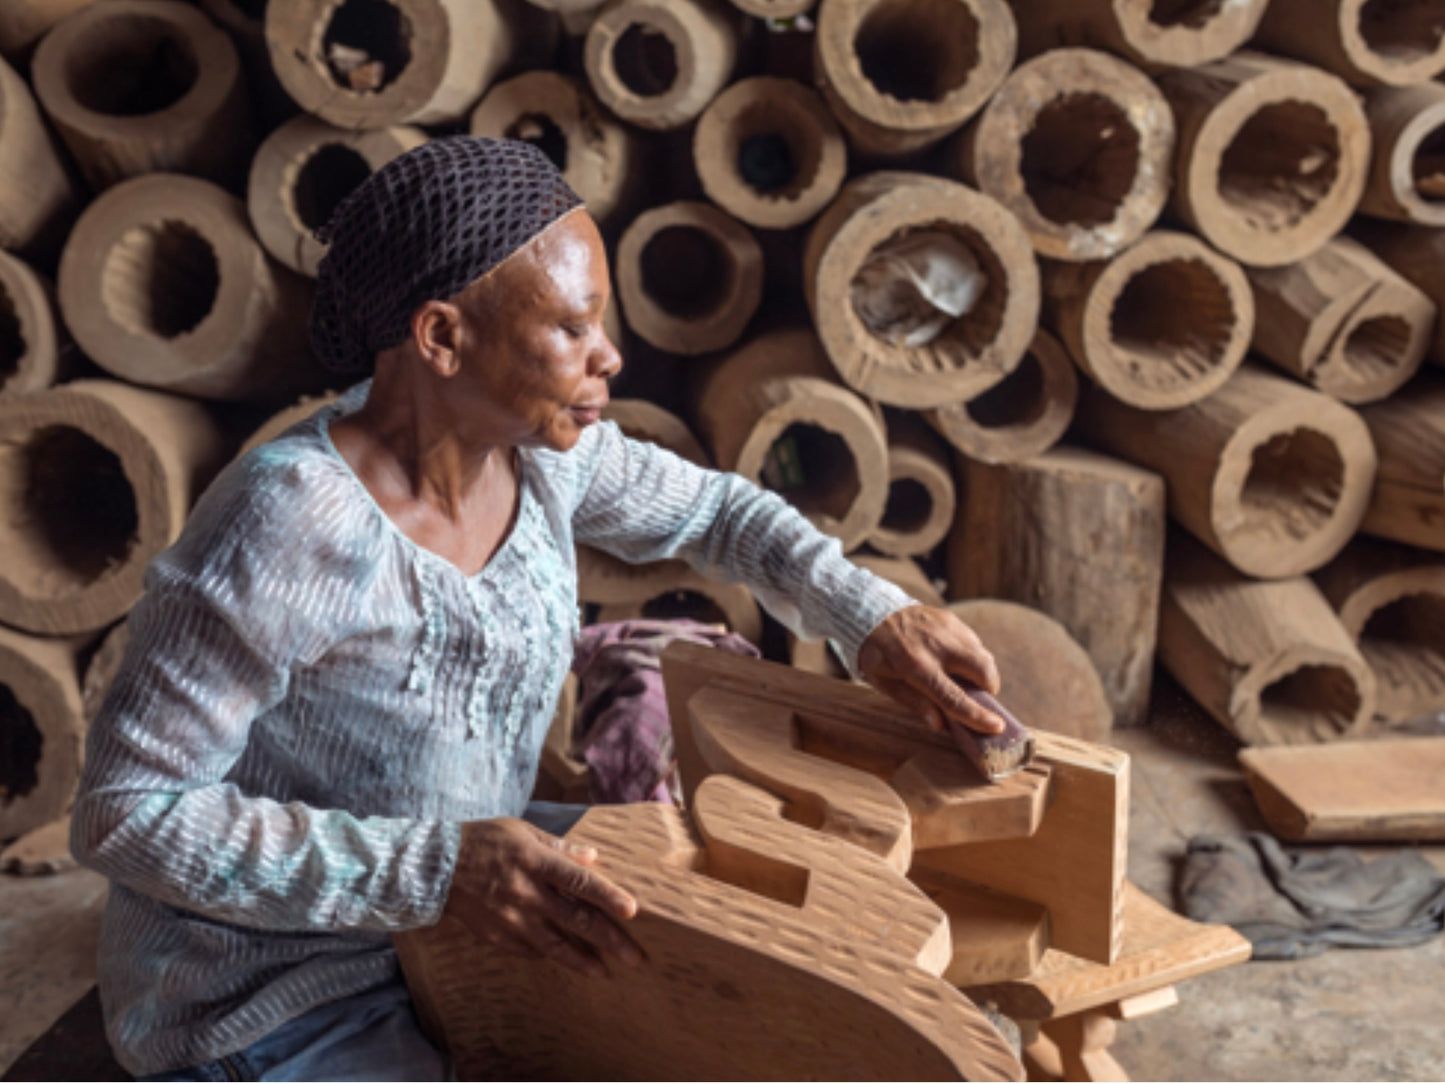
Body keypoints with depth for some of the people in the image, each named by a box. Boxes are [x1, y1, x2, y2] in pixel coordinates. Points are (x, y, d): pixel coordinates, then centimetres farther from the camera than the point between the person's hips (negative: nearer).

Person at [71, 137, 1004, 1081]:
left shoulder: (532, 446, -9)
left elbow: (713, 511, 8)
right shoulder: (292, 525, -31)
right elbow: (127, 814, -25)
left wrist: (871, 613, -7)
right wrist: (439, 868, -33)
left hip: (460, 914, 7)